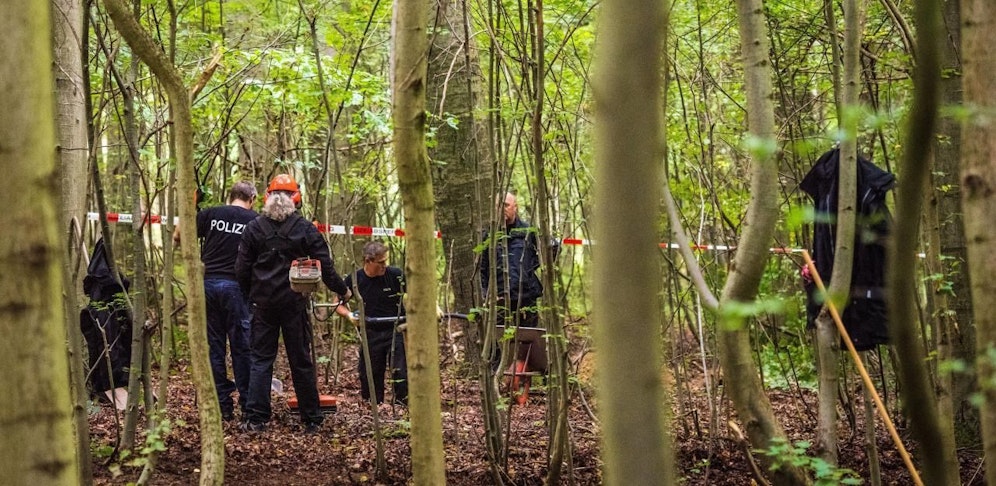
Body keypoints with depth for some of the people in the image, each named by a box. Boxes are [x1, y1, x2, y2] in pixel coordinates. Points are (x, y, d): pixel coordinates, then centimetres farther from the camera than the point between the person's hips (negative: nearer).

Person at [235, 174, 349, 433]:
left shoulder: (254, 228, 0)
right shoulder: (306, 229, -4)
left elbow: (242, 268, 1)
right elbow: (325, 265, -1)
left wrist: (250, 294, 18)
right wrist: (341, 290, 14)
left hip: (263, 304, 1)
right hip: (294, 303, -1)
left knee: (261, 359, 6)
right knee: (301, 361, 6)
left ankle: (256, 418, -1)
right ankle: (311, 419, 13)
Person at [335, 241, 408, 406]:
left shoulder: (395, 275, -12)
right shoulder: (354, 279, -6)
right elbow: (339, 304, 4)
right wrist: (349, 315, -16)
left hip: (396, 330, -2)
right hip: (371, 334, 2)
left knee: (400, 373, -10)